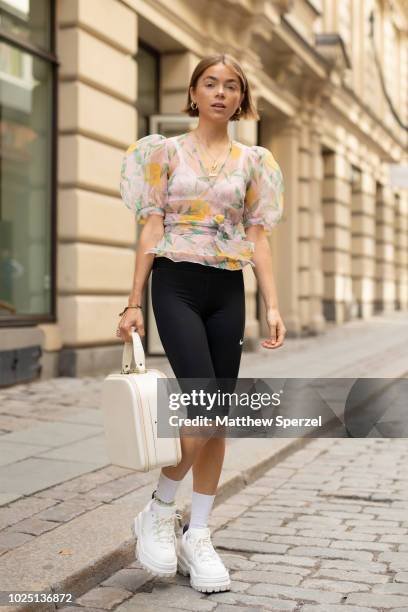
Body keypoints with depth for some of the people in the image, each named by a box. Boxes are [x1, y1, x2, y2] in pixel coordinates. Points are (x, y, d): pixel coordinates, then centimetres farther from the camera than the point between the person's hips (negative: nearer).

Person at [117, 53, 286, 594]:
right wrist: (134, 302, -5)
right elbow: (151, 229, 0)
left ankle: (198, 537, 15)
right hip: (177, 286, -3)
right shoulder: (167, 151, 4)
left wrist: (273, 306, -1)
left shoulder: (253, 161, 11)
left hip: (228, 292, 4)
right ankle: (158, 512, 8)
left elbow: (257, 237, 8)